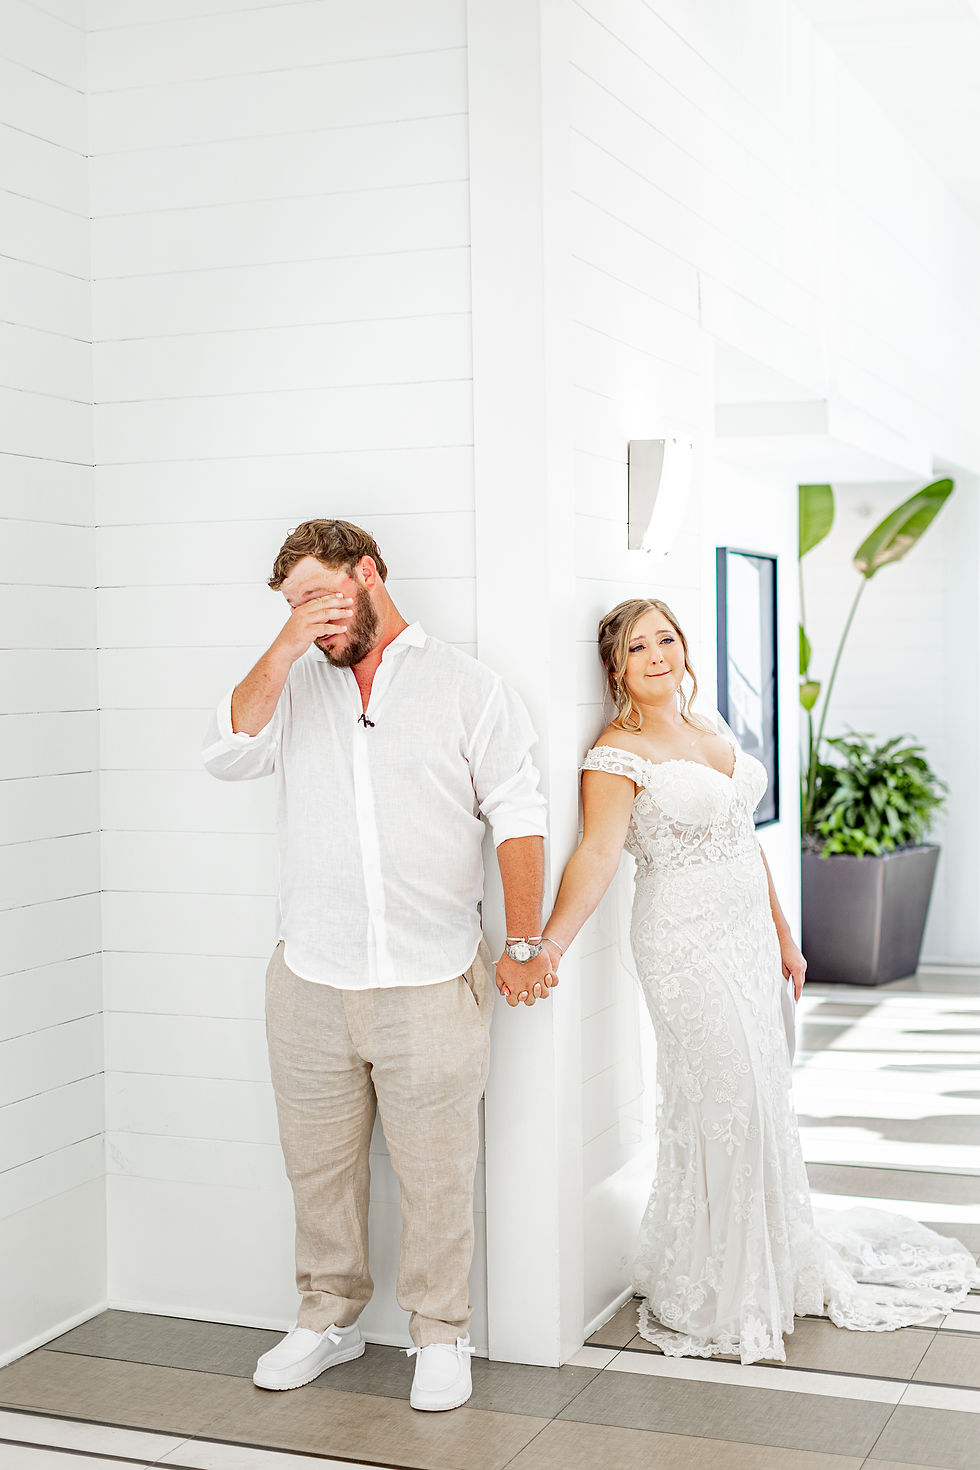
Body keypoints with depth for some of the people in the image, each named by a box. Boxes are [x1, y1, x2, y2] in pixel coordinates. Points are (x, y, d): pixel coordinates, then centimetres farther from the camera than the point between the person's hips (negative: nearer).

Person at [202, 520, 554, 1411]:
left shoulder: (465, 687, 3)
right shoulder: (294, 685, 11)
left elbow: (518, 818, -1)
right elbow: (228, 755, -6)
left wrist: (524, 944, -6)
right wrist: (284, 648, -11)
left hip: (431, 986, -3)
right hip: (311, 982, 3)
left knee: (437, 1173, 4)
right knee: (318, 1164, 13)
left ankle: (440, 1336, 21)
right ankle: (330, 1319, 31)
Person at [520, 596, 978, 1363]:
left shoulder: (716, 732, 11)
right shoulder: (618, 753, -12)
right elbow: (598, 852, -25)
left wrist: (783, 935, 19)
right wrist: (549, 943, -39)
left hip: (749, 934, 7)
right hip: (688, 945, -7)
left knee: (765, 1095, 13)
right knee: (723, 1104, -6)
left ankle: (775, 1264, 30)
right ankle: (715, 1295, 10)